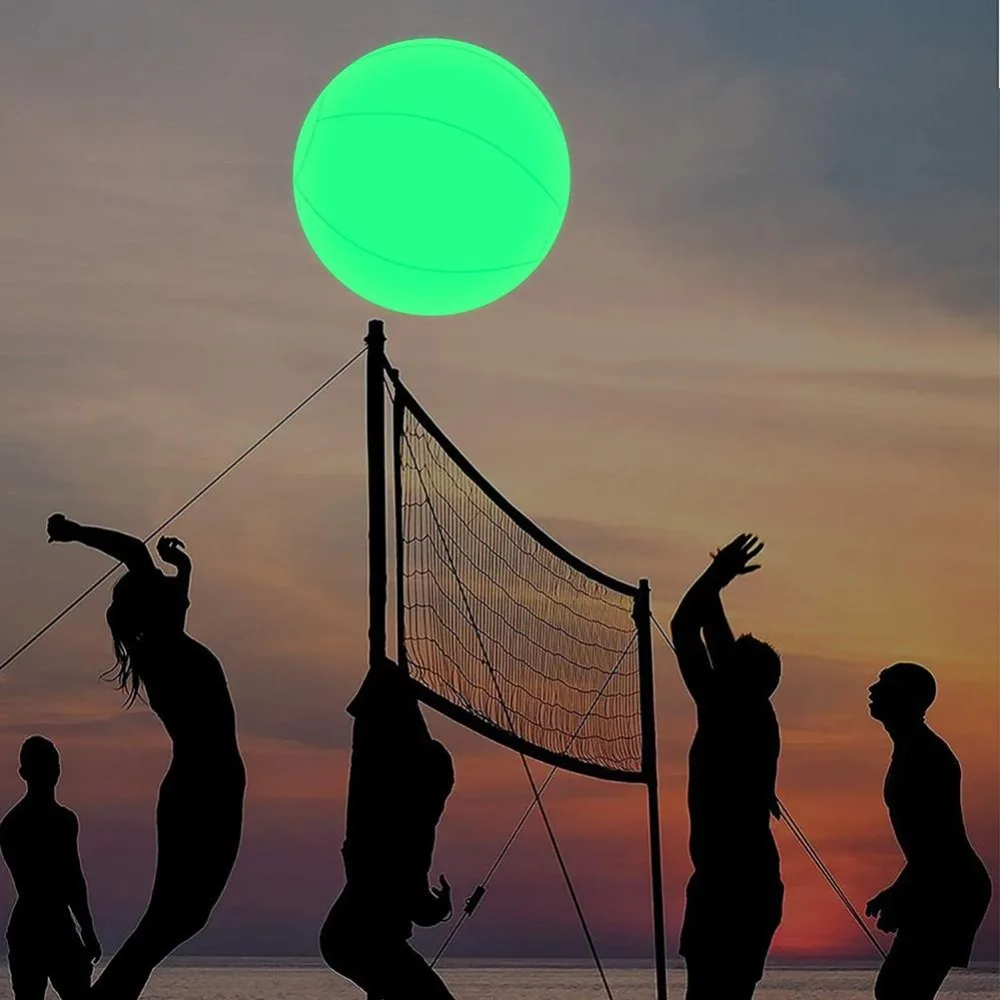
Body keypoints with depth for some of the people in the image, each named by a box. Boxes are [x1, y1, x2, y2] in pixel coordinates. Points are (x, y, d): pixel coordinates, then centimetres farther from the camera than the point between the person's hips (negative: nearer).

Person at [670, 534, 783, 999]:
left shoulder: (724, 711, -9)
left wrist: (716, 576, 9)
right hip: (755, 879, 9)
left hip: (726, 882, -8)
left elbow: (683, 629, -2)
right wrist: (716, 584, 34)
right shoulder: (757, 716, 11)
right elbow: (725, 652, 25)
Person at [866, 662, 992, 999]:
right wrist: (899, 893, 22)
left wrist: (901, 898, -20)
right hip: (943, 890, 10)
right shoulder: (911, 751, 17)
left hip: (951, 892, -10)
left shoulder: (924, 755, -15)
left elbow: (935, 843, -21)